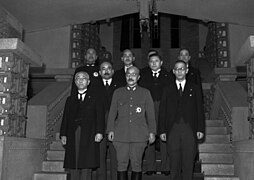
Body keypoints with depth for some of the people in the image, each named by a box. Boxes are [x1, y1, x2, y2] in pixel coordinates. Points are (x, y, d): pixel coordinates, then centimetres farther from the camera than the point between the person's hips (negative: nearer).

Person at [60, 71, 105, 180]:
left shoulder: (95, 98, 10)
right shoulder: (70, 99, 19)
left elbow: (100, 116, 1)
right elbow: (65, 118, 14)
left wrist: (99, 132, -11)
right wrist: (63, 134, 4)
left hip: (89, 136, -3)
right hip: (73, 135, 3)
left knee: (86, 165, -6)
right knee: (73, 165, 0)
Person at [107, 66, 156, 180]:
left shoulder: (145, 93, 11)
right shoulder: (118, 92, 14)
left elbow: (150, 114, 9)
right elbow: (112, 113, 12)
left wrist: (152, 132, 2)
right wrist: (110, 130, 4)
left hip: (139, 135, -1)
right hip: (121, 134, 1)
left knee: (137, 165, 0)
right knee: (121, 164, 0)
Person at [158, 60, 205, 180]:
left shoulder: (194, 89, 11)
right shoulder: (167, 90, 12)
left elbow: (199, 110, 7)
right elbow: (162, 111, 8)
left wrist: (200, 129, -2)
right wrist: (162, 130, 0)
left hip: (190, 129, 0)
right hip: (172, 129, 1)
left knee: (188, 163, 1)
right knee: (174, 163, 2)